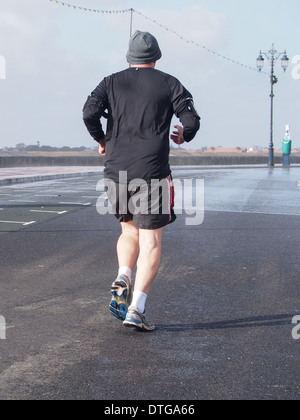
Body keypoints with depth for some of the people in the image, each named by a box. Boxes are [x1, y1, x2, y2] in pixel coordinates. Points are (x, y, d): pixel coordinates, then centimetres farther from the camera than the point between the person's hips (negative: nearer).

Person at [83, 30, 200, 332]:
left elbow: (89, 112, -4)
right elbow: (192, 120, -1)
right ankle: (135, 310, -7)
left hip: (115, 172, 3)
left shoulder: (112, 83, 10)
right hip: (151, 173, -3)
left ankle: (122, 280, -3)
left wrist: (101, 140, 12)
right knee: (151, 242, 1)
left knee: (129, 231, 22)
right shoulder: (169, 84, 5)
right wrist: (183, 135, 21)